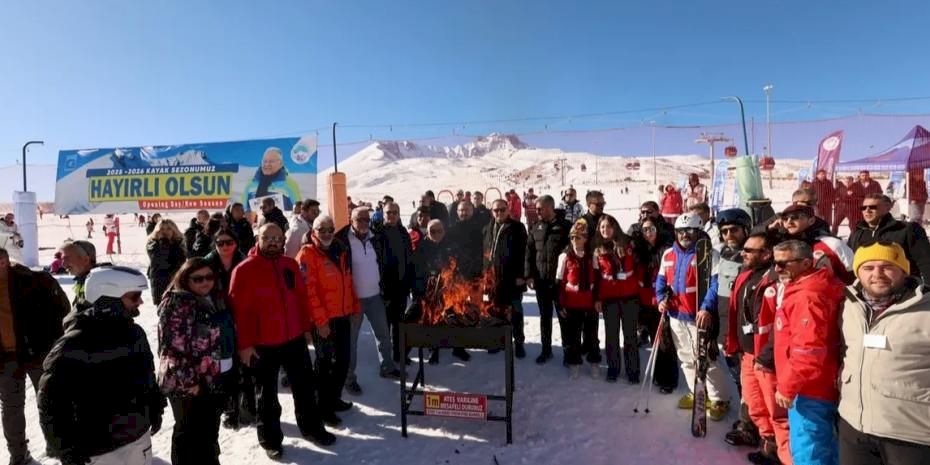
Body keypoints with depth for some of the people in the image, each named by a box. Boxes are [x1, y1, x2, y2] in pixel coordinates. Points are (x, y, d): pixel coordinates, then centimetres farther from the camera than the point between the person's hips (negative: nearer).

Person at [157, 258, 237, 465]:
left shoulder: (217, 299, 8)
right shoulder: (177, 304, -17)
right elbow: (173, 348, -22)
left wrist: (230, 372, 16)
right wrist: (188, 382, -21)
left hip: (218, 379, 8)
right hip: (191, 384, -8)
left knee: (210, 430, 23)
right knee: (191, 434, 7)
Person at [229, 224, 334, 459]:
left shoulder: (290, 265, 5)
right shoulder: (244, 270, -11)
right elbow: (240, 309, -13)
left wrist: (306, 327, 12)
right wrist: (244, 344, -15)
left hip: (295, 339, 5)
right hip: (262, 344, -4)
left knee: (305, 386, 16)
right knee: (267, 393, 12)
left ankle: (311, 427, 33)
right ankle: (270, 439, 29)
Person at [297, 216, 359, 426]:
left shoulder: (339, 251, 11)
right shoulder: (307, 254, -12)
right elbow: (308, 291, -17)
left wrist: (354, 307, 14)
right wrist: (320, 320, -19)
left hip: (343, 316, 7)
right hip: (323, 319, -7)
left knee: (343, 360, 15)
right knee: (325, 362, 3)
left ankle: (334, 398, 32)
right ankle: (323, 407, 18)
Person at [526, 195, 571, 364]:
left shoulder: (565, 227, -5)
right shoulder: (536, 229, 8)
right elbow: (529, 253, 8)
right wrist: (529, 275, 1)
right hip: (541, 280, 4)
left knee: (563, 316, 6)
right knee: (545, 316, 13)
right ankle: (546, 349, 26)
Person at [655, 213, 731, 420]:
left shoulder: (709, 254, -12)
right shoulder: (668, 254, 8)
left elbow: (716, 284, -20)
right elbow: (661, 281, 16)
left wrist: (707, 308, -31)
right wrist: (661, 299, -1)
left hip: (699, 316, -6)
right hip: (676, 315, 6)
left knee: (706, 360, -3)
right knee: (686, 358, 17)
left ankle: (719, 400, 15)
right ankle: (696, 393, 34)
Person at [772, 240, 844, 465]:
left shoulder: (806, 297, -22)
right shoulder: (800, 291, 10)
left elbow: (808, 349, -27)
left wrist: (787, 386, -18)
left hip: (810, 392, -10)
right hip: (817, 389, 10)